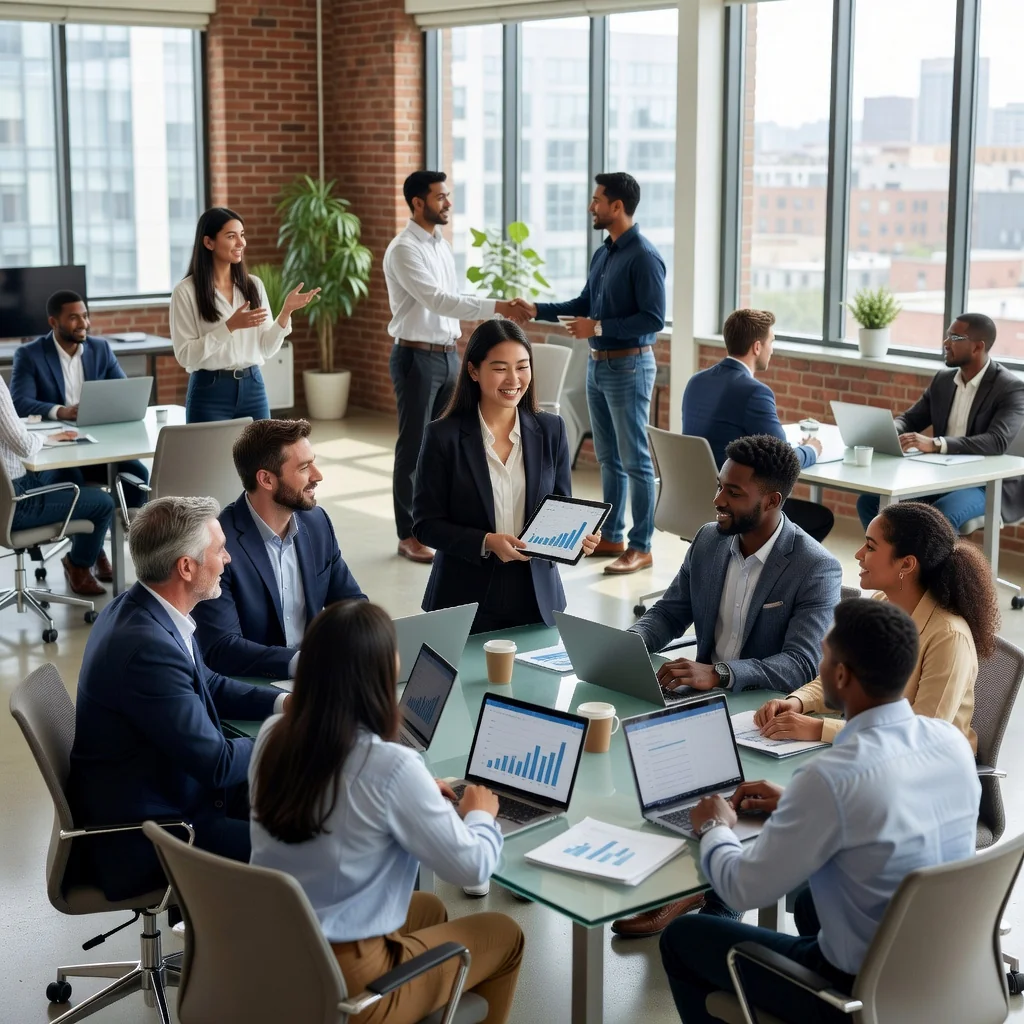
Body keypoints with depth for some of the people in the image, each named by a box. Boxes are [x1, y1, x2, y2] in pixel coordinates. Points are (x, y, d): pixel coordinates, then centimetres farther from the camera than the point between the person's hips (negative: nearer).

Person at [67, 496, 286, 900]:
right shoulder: (146, 647, -31)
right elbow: (218, 763, -25)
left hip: (169, 787, 10)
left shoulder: (138, 609, 0)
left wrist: (283, 703, 2)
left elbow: (208, 686, 16)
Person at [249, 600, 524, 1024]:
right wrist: (479, 814, 8)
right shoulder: (390, 766, -24)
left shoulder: (272, 736, -5)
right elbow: (471, 866, -12)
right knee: (503, 935, 17)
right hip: (343, 987, -7)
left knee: (429, 909, 30)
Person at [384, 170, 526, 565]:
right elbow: (436, 300, -26)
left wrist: (454, 348, 15)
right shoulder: (404, 249, -15)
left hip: (448, 354, 8)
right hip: (417, 357, -8)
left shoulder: (441, 243, 12)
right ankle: (409, 535, 8)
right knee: (414, 447, -1)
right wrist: (496, 306, -31)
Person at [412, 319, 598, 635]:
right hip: (466, 601, -2)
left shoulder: (551, 430, 3)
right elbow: (425, 523, -6)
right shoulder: (443, 436, -6)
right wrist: (486, 543, -20)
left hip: (536, 598, 3)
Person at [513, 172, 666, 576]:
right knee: (608, 458, 15)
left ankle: (641, 547, 4)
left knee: (635, 460, -2)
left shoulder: (644, 257, -16)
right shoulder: (603, 254, 11)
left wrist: (598, 328, -21)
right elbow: (585, 302, 21)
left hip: (628, 366, -9)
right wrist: (537, 310, 11)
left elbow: (653, 319, -20)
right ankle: (612, 536, 25)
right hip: (598, 364, 9)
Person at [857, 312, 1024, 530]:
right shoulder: (943, 380, 9)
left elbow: (997, 442, -27)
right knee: (869, 501, -10)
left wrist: (935, 444, -39)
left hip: (987, 485, -7)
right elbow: (910, 419, 13)